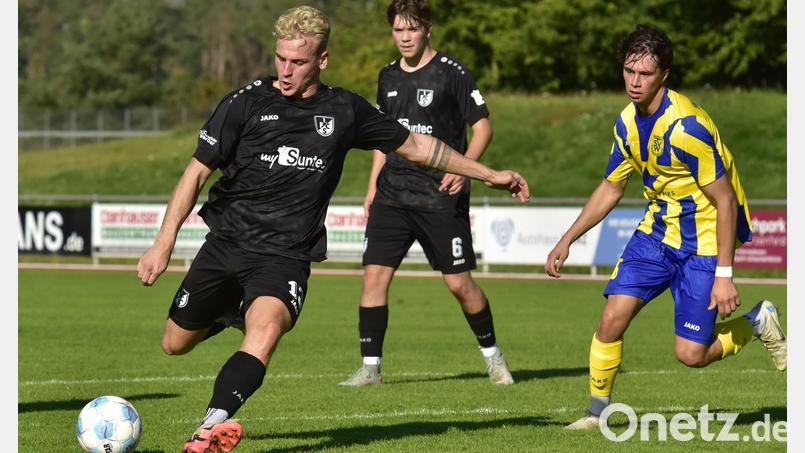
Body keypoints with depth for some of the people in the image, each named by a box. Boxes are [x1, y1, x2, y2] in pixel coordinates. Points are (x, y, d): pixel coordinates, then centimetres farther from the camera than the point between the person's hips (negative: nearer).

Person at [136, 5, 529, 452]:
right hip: (226, 243, 1)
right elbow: (197, 171, -1)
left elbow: (415, 145, 15)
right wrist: (163, 243, -10)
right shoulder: (245, 103, -4)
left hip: (285, 256, -1)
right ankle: (229, 310, 44)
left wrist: (489, 175, 17)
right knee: (175, 344, 11)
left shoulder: (344, 111, 3)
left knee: (267, 326, -32)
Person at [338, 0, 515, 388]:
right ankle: (370, 367, -1)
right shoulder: (388, 77, 11)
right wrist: (373, 185, 16)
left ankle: (492, 355, 19)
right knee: (374, 274, -7)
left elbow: (482, 128, -5)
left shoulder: (451, 72, -6)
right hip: (392, 194, 5)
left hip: (442, 197, -5)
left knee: (459, 283, -2)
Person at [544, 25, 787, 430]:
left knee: (691, 354, -7)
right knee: (612, 318, -9)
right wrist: (566, 240, 9)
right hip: (657, 229, 6)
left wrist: (724, 274, -22)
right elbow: (610, 188, 15)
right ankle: (596, 413, 6)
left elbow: (725, 200, -21)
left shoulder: (686, 126, -25)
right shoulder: (628, 122, -1)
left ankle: (758, 323, 21)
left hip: (703, 241, -6)